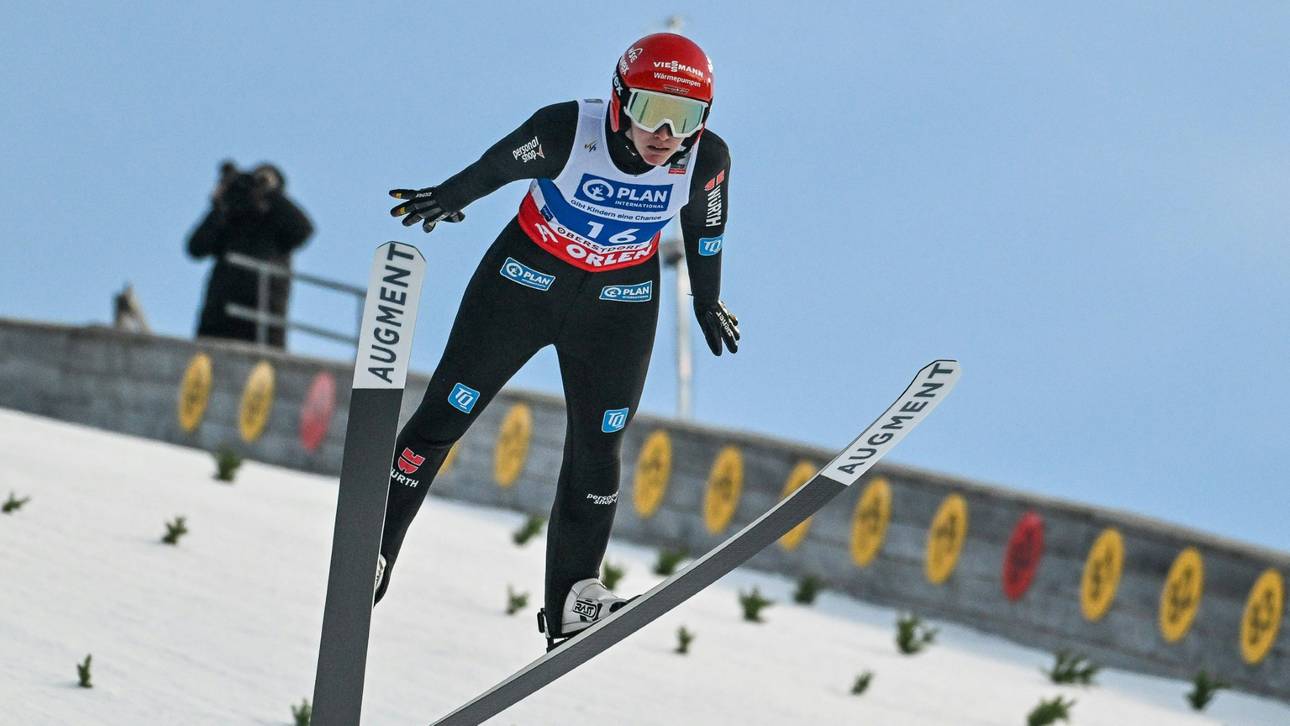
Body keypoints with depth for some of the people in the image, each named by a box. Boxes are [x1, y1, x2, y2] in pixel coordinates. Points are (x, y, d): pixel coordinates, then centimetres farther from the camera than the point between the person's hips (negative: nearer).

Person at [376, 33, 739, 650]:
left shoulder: (706, 160, -20)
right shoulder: (568, 132, -33)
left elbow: (703, 226, 0)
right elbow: (501, 165, -17)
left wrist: (707, 301, 13)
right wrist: (450, 197, -7)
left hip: (619, 301, 2)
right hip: (527, 277, -2)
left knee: (596, 448, 3)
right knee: (445, 415, 3)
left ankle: (572, 602, 13)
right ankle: (373, 553, 18)